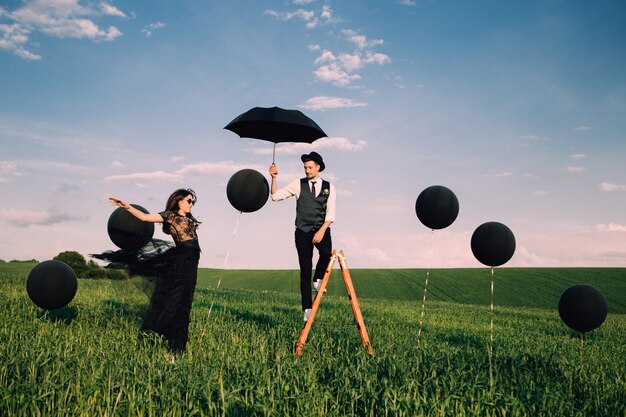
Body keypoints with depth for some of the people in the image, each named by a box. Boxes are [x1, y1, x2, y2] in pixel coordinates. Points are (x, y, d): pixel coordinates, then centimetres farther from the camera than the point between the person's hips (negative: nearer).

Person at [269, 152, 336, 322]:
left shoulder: (328, 187, 7)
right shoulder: (298, 184, 7)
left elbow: (330, 213, 0)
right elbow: (276, 196, 3)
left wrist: (322, 231, -13)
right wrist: (274, 178, -11)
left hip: (321, 230, 0)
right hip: (303, 231, 0)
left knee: (326, 252, -32)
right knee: (305, 270, -2)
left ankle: (318, 279, -2)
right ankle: (307, 309, 6)